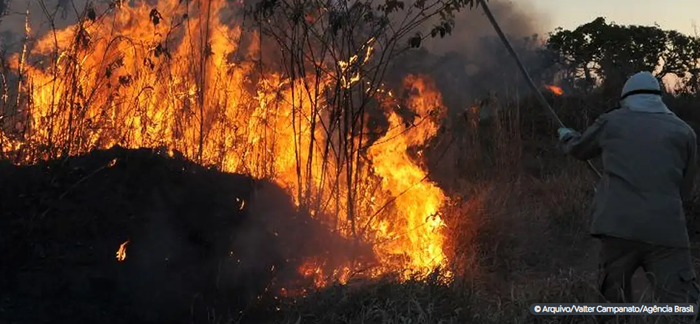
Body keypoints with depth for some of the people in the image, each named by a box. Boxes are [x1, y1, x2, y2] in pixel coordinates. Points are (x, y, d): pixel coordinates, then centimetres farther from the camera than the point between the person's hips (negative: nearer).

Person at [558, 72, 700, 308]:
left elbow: (579, 149, 31)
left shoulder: (612, 122, 13)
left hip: (618, 226, 1)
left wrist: (565, 136, 53)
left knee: (614, 306, 18)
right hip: (666, 231, -1)